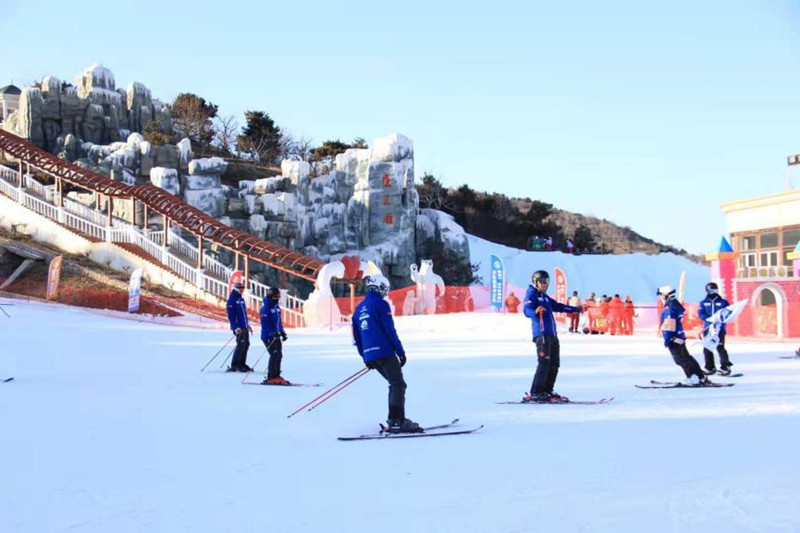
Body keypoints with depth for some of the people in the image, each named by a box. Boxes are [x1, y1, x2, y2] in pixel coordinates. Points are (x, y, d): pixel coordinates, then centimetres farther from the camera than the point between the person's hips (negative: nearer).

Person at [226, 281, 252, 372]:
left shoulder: (241, 299, 17)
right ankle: (234, 366, -10)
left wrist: (247, 324, 23)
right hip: (238, 327, -9)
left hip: (244, 327, 9)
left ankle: (242, 364, 16)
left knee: (246, 344, 9)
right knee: (241, 344, -13)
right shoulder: (232, 300, -11)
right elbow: (231, 315, -17)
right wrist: (235, 327, -23)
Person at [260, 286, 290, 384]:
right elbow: (265, 323, -19)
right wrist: (273, 333, -26)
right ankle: (270, 378, -12)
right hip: (268, 336, -9)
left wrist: (282, 332, 17)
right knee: (274, 355, -15)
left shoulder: (276, 307, 15)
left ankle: (276, 376, 18)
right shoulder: (265, 308, -13)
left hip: (276, 336, 9)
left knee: (279, 355, 9)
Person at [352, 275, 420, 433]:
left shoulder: (359, 308, 18)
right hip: (385, 352, -8)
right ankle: (396, 421, -22)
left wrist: (365, 357, 26)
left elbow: (356, 336, 20)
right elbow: (390, 330, -10)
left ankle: (397, 419, 11)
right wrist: (401, 351, -5)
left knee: (395, 384, 16)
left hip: (369, 355, 8)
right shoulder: (381, 304, -4)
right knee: (398, 384, -9)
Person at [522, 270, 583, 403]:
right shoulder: (531, 295, -1)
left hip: (552, 334, 9)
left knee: (554, 363, 8)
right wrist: (536, 311, -39)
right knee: (544, 362, -15)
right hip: (541, 333, -9)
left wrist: (575, 309, 38)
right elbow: (527, 310, -17)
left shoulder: (545, 297, 25)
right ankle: (535, 394, -14)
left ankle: (547, 391, 14)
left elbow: (558, 306, 36)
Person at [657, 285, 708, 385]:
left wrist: (667, 339, -21)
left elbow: (669, 325, -22)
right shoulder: (676, 305, 16)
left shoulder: (669, 308, -16)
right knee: (687, 357, 14)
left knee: (681, 359, -8)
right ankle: (702, 377, 16)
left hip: (674, 338, -10)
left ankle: (693, 378, -12)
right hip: (680, 337, 10)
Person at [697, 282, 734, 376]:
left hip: (720, 329, -3)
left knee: (720, 347, -9)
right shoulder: (703, 303, 9)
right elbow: (701, 313, -4)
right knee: (707, 349, 4)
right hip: (707, 328, 3)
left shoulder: (723, 302, 6)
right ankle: (710, 368, 15)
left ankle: (725, 367, -1)